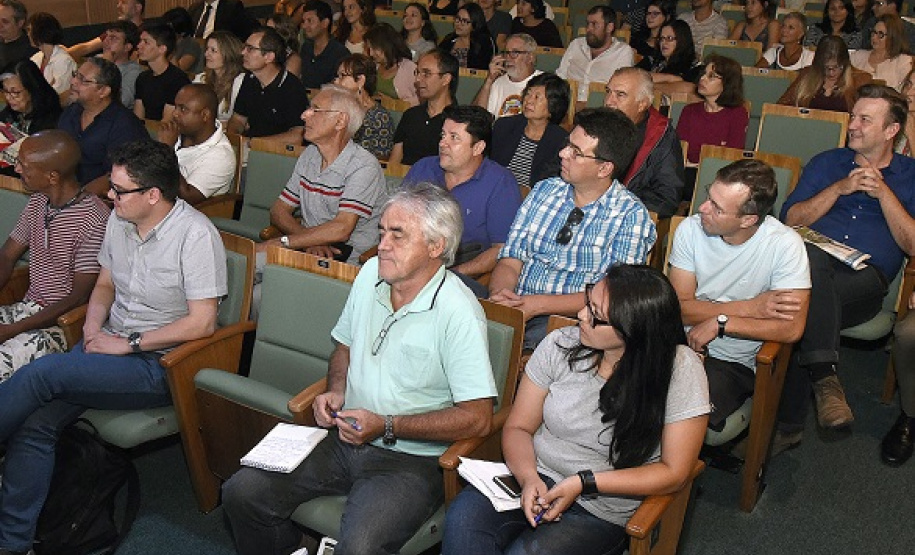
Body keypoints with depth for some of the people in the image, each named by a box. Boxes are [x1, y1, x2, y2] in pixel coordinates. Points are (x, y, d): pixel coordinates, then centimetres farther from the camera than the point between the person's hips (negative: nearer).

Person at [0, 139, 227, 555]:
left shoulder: (195, 235, -17)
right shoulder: (119, 220, 6)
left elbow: (202, 322, -19)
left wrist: (128, 343, -16)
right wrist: (94, 323, 0)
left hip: (159, 364, -7)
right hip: (111, 345, 7)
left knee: (41, 373, -23)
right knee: (35, 423, -14)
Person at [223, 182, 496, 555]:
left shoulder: (459, 312, -18)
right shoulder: (371, 273, 4)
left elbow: (478, 419, -19)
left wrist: (386, 426, -19)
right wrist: (336, 391, 1)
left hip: (410, 460, -6)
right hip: (345, 440, 7)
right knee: (242, 493, -5)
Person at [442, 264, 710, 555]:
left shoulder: (680, 369, -13)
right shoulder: (561, 345, -4)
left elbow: (673, 473, -10)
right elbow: (517, 427, 3)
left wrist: (583, 483, -16)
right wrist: (529, 478, -18)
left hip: (603, 511, -2)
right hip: (533, 475, 3)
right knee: (462, 518, -27)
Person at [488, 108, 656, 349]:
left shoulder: (631, 214, -2)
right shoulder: (544, 191, 13)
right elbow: (510, 261, 9)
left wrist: (539, 304, -19)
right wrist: (499, 293, -15)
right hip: (517, 310, 4)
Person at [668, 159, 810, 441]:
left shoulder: (785, 244, -14)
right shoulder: (691, 229, -6)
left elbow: (792, 328, -20)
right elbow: (679, 306, -8)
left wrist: (719, 322, -19)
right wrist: (750, 307, -15)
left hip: (735, 363, -3)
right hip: (685, 343, 3)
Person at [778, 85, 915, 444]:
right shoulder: (826, 163, 24)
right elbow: (791, 219, 11)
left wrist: (883, 192, -3)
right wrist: (840, 188, 0)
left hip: (867, 278, -2)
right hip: (813, 263, 2)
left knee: (806, 302, -35)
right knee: (811, 255, -37)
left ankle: (787, 424, -31)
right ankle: (825, 376, -36)